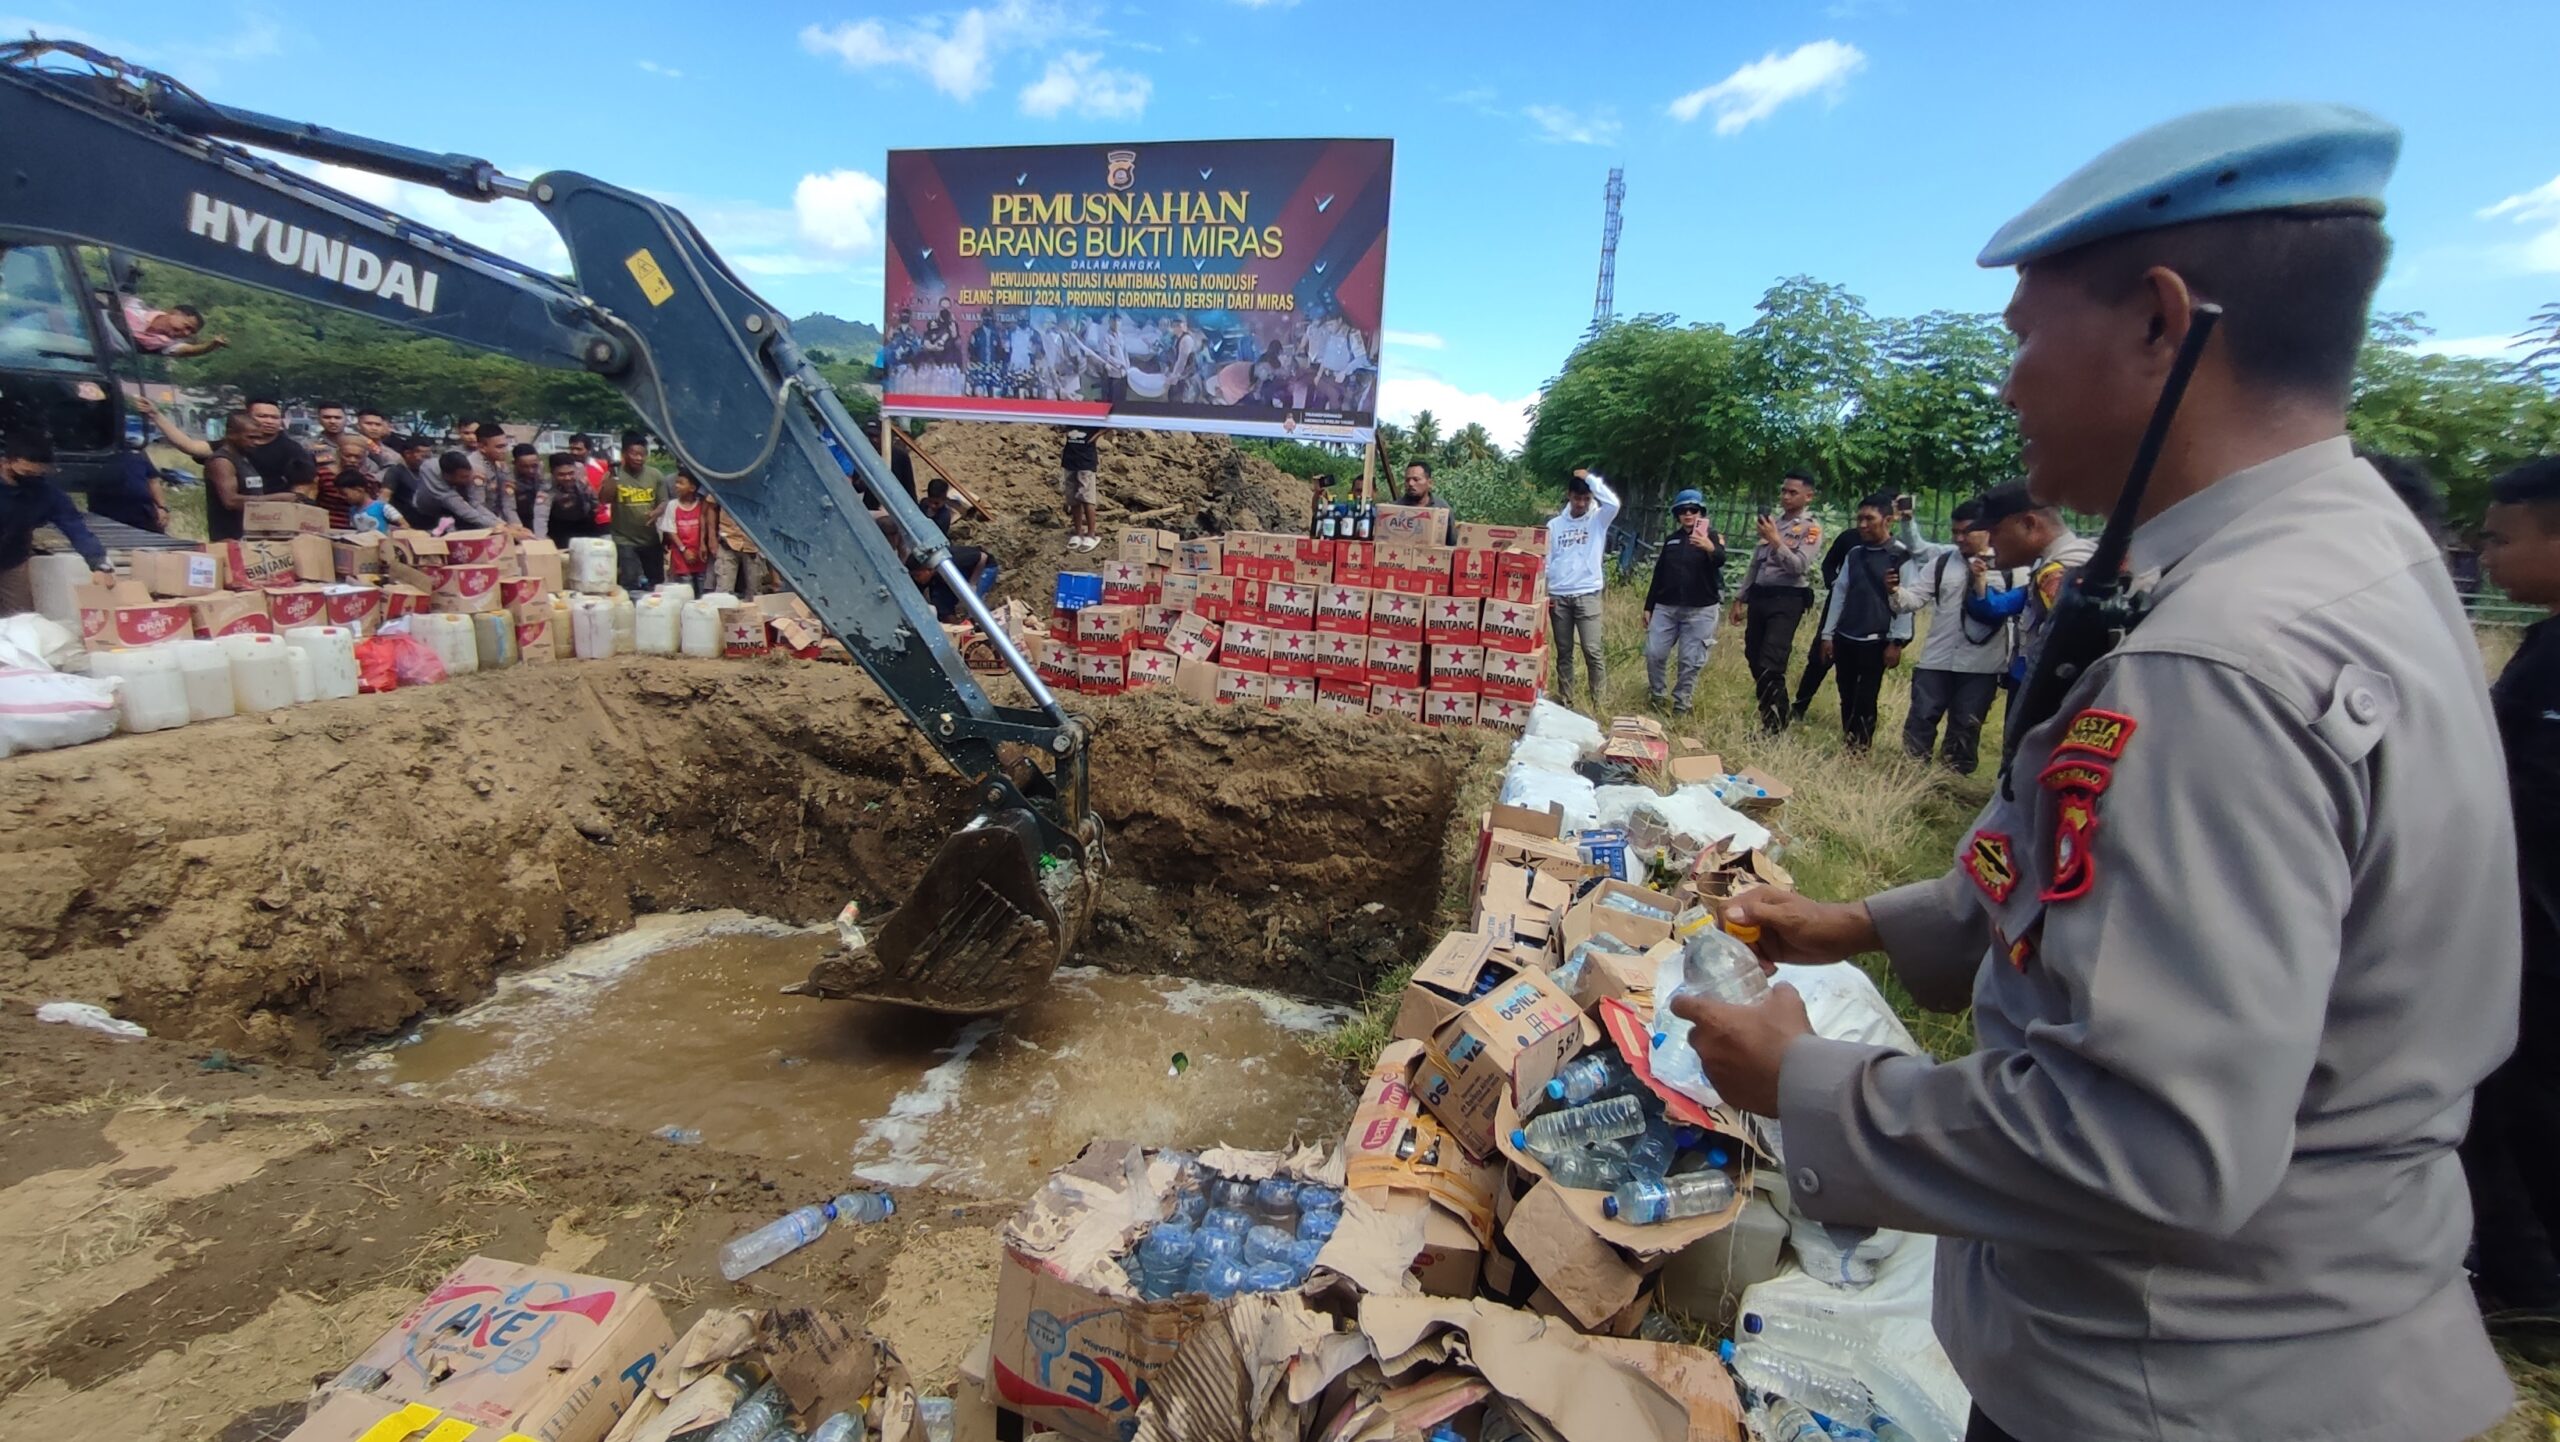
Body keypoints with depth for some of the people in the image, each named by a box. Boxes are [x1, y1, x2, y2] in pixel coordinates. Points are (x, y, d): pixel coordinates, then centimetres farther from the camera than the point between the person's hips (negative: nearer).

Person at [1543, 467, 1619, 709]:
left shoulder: (1598, 520, 3)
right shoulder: (1555, 525, 8)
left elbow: (1613, 503, -19)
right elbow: (1545, 561, 8)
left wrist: (1589, 477, -10)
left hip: (1587, 595, -2)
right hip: (1558, 596, 2)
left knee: (1592, 651, -7)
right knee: (1563, 652, 9)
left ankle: (1598, 702, -1)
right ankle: (1564, 700, 15)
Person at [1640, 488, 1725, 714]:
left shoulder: (1712, 537, -1)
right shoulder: (1672, 540, 13)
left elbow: (1720, 561, -23)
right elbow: (1659, 574, 16)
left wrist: (1710, 548, -46)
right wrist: (1649, 606, 12)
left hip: (1700, 610, -4)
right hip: (1666, 607, 4)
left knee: (1691, 662, -2)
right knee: (1654, 654, -1)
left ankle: (1681, 707, 9)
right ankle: (1658, 697, 17)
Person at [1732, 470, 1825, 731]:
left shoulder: (1811, 528, -3)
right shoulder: (1772, 522, 15)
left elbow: (1799, 566, -16)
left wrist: (1775, 540, -23)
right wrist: (1740, 600, 18)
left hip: (1787, 600, -7)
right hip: (1759, 597, 7)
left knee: (1771, 666, -14)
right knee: (1755, 661, 9)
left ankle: (1775, 727, -4)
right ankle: (1768, 716, 24)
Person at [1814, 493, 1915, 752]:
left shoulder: (1901, 555, -6)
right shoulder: (1854, 553, 11)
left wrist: (1896, 641, -12)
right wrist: (1828, 634, 9)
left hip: (1875, 641, -5)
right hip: (1845, 638, 5)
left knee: (1865, 701, -1)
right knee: (1847, 699, 10)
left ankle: (1859, 752, 7)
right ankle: (1845, 747, 18)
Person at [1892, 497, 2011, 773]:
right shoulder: (1942, 562, 6)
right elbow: (1914, 599, 0)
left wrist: (1982, 581, -20)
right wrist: (1896, 591, -20)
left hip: (1981, 665, -2)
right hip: (1937, 660, 2)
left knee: (1966, 727, 8)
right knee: (1921, 719, 4)